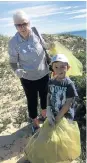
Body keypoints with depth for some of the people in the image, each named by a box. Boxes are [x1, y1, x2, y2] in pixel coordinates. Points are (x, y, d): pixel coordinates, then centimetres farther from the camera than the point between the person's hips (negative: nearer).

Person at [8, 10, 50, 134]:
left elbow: (45, 49, 1)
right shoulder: (13, 42, -18)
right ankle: (35, 124, 40)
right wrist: (17, 71, -31)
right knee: (32, 102, 13)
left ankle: (45, 116, 53)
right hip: (28, 79, -2)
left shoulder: (36, 34, -14)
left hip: (44, 75, 3)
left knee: (45, 97, 22)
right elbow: (13, 61, -10)